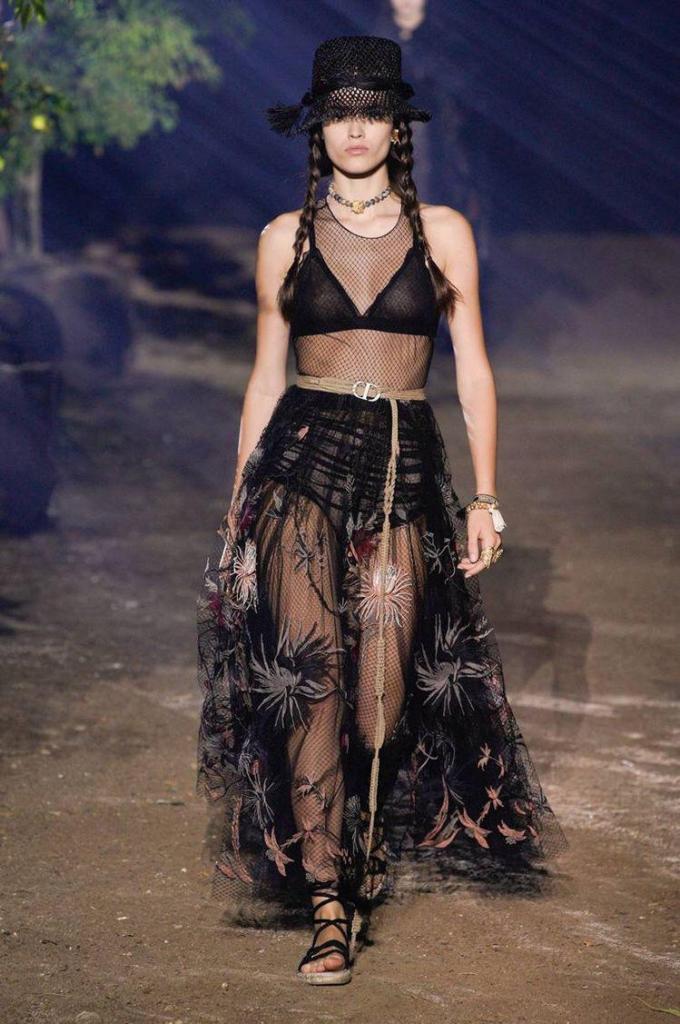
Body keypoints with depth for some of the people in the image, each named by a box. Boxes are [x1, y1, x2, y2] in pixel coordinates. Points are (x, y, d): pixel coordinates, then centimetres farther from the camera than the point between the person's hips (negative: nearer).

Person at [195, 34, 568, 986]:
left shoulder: (443, 232, 5)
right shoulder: (285, 238, 7)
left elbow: (473, 370, 6)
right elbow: (266, 377, 12)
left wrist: (485, 496, 0)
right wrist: (239, 505, 10)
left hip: (406, 464, 0)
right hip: (304, 454, 0)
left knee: (387, 686, -4)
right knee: (308, 666, -14)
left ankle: (365, 858, 24)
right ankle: (327, 899, -12)